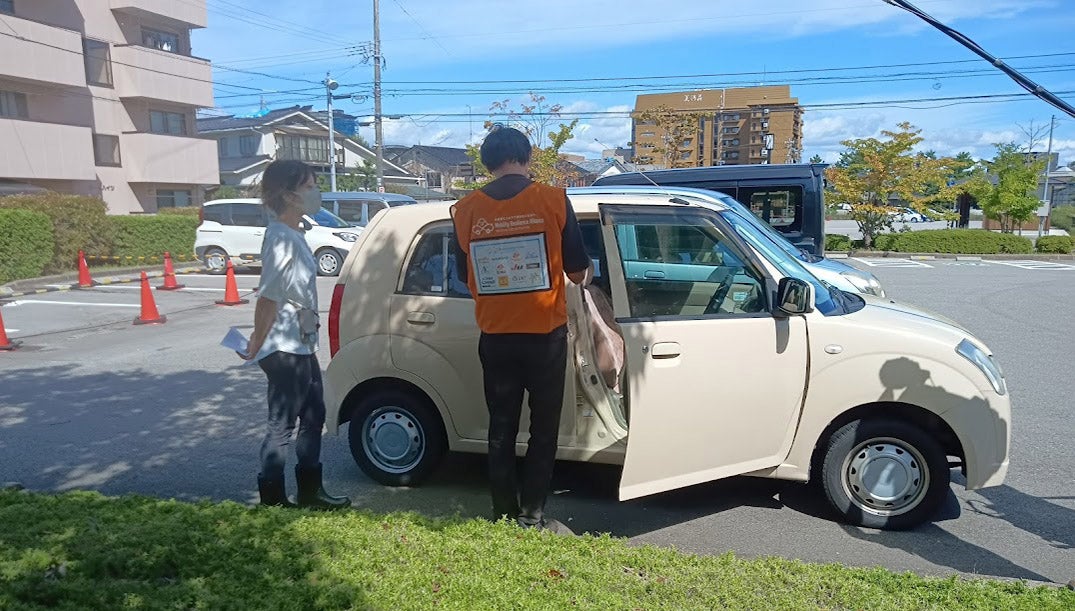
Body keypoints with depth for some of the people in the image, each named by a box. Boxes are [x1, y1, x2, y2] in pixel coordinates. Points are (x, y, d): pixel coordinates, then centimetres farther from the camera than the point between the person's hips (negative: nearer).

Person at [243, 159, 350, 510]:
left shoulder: (293, 235, 12)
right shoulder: (281, 238, -19)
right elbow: (268, 298, -23)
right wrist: (255, 348, -17)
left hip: (301, 346, 10)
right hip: (284, 350, -10)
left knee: (313, 415, 16)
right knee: (282, 425, 1)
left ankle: (309, 492, 28)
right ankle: (272, 501, 14)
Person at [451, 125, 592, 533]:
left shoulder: (465, 210, -2)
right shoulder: (552, 200, -8)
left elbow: (464, 274, 9)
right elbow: (577, 270, -3)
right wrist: (583, 275, 21)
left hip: (494, 336, 2)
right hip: (546, 333, -2)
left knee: (501, 427, 15)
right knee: (543, 428, 10)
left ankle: (504, 514, 23)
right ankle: (532, 516, 15)